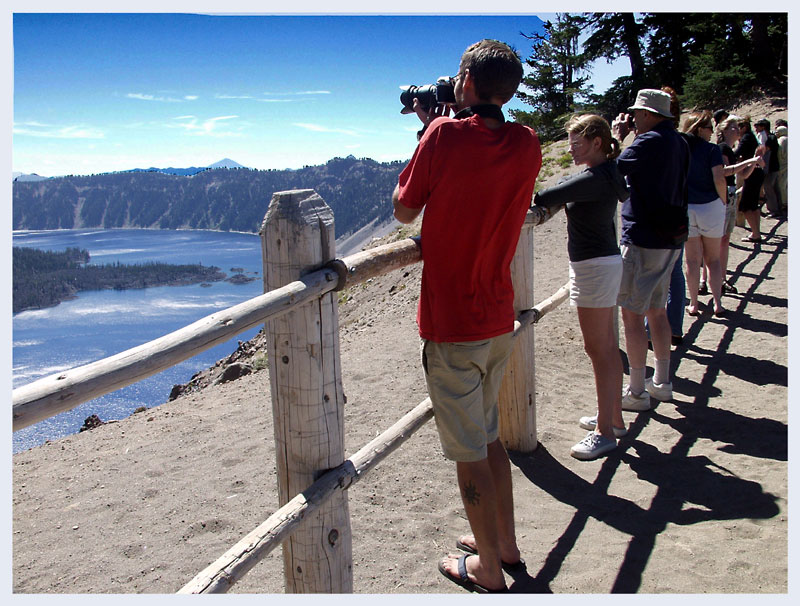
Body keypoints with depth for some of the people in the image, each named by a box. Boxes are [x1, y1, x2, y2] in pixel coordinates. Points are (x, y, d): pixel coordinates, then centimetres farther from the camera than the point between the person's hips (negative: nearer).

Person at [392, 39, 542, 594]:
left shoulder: (445, 135, -16)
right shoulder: (528, 146, 1)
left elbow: (404, 210, -3)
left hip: (451, 324, -6)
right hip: (500, 318, 7)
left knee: (469, 452, 6)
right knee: (489, 434, 23)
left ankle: (488, 570, 20)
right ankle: (504, 542, 36)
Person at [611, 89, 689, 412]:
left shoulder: (649, 141, -15)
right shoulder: (679, 143, 11)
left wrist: (617, 137, 1)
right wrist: (629, 138, 14)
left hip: (643, 240, -9)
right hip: (671, 239, 9)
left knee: (633, 315, -3)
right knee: (657, 311, 17)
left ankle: (637, 391, 2)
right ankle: (662, 382, 26)